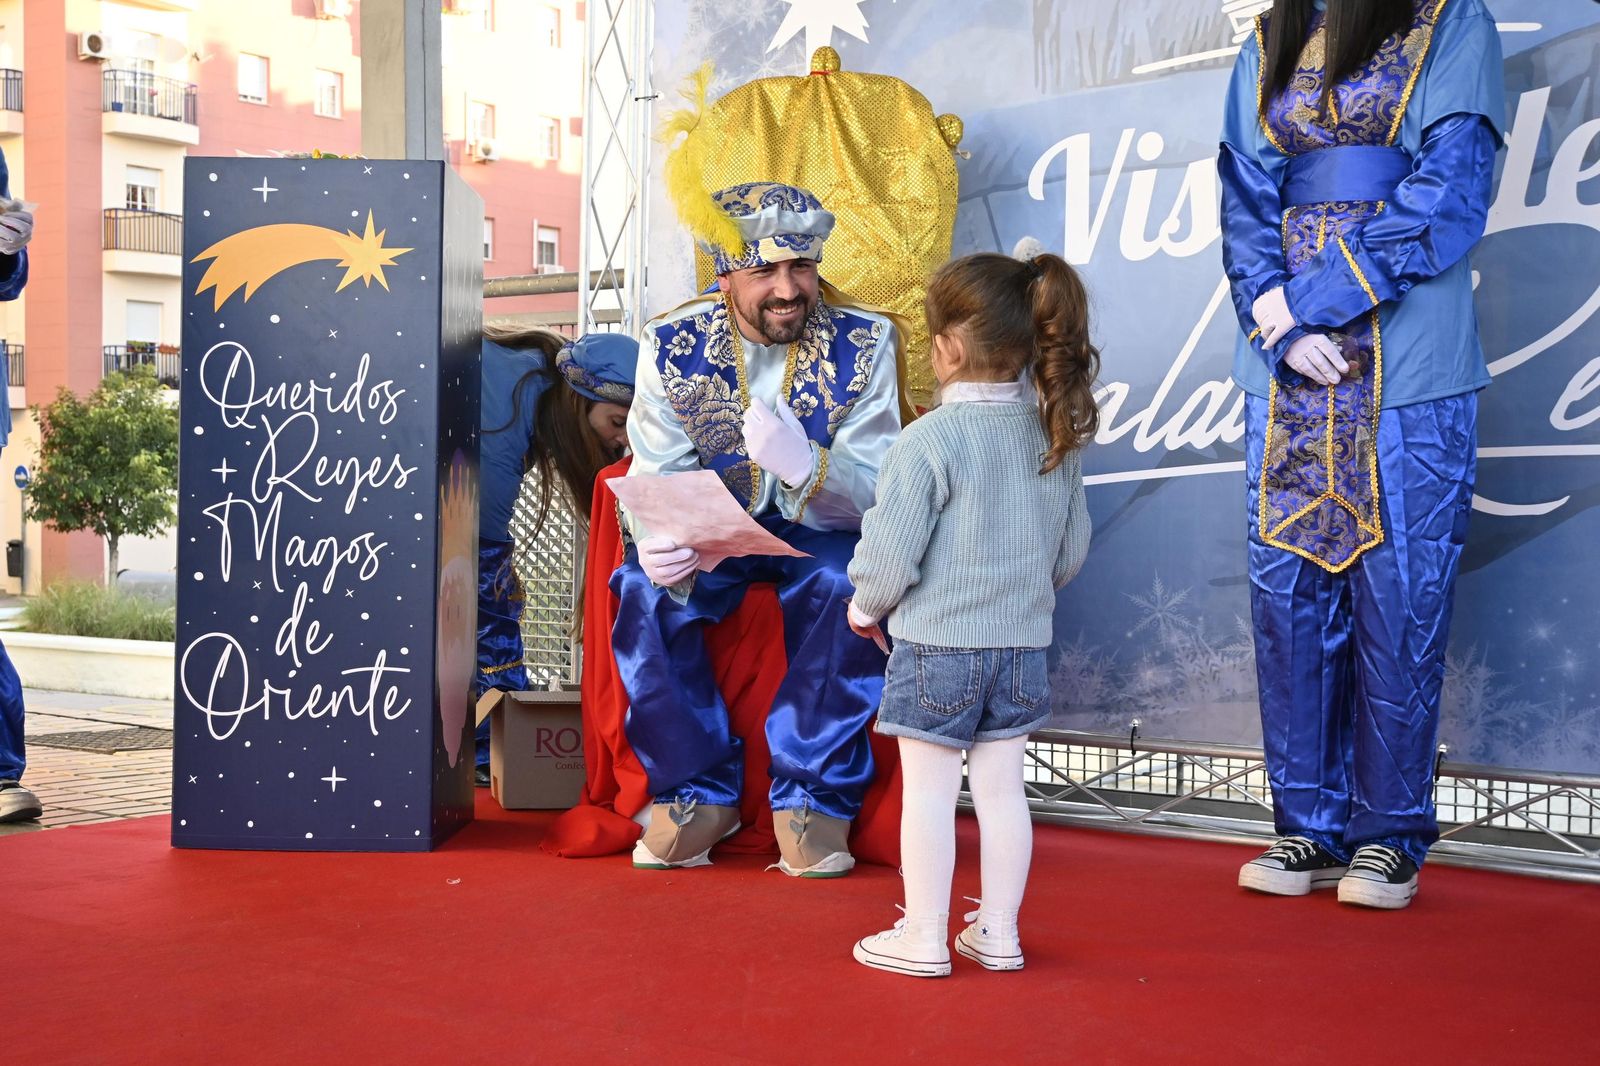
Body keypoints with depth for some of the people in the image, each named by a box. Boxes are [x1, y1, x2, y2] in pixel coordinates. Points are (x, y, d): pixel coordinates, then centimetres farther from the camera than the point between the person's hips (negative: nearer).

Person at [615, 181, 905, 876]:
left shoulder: (863, 343, -15)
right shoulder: (673, 345, -11)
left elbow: (879, 498, -20)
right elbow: (655, 475, -11)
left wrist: (804, 464, -43)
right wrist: (657, 539, -36)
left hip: (821, 528, -1)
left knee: (847, 586, -32)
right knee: (642, 592, -25)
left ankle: (814, 794, -13)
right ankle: (698, 788, -5)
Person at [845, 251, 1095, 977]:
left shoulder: (928, 440, -17)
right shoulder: (1056, 437, 2)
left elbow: (891, 555, -14)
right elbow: (1072, 550, 11)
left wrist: (865, 608, 6)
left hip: (937, 645, -5)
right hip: (1023, 645, 6)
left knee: (928, 790, 5)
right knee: (1001, 787, 13)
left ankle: (925, 937, 13)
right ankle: (998, 930, 22)